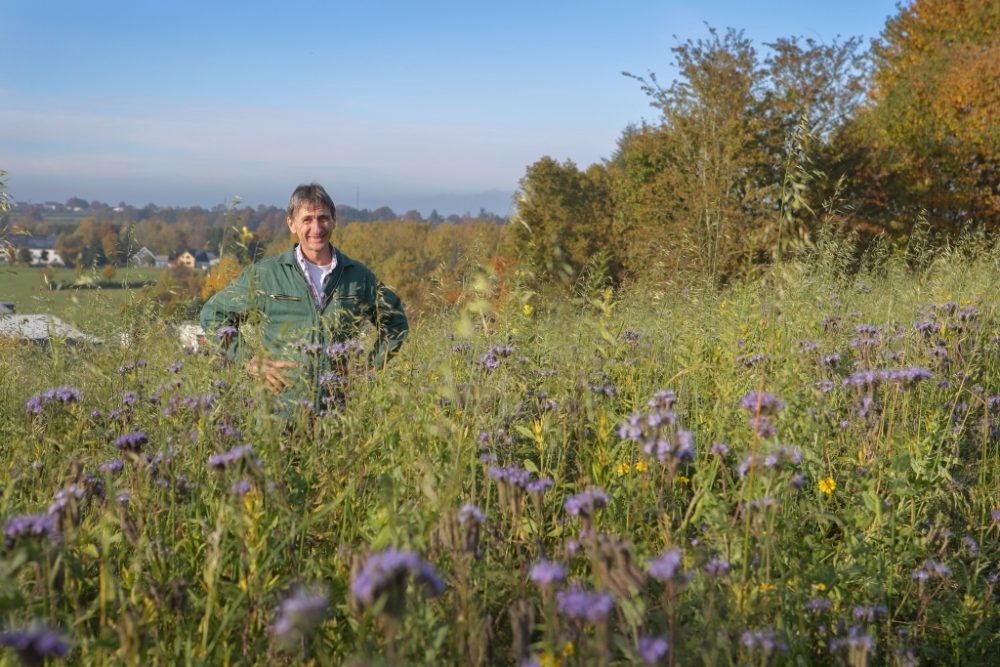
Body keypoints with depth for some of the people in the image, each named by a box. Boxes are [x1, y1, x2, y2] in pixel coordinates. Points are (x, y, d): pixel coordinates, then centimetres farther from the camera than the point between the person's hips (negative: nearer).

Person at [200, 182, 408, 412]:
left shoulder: (359, 276, 8)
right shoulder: (263, 274, 2)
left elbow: (395, 321, 22)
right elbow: (212, 314, 8)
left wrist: (371, 364, 10)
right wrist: (251, 361, 0)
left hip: (339, 408, 2)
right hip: (280, 406, -1)